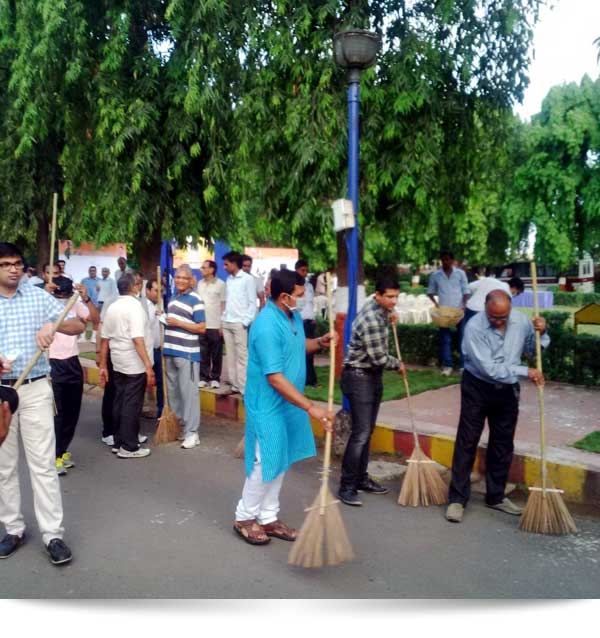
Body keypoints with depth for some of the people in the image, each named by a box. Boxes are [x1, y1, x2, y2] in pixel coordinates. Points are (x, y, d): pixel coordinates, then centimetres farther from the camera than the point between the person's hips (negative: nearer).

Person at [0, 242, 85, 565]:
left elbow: (78, 325, -1)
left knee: (43, 464, 0)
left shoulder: (38, 297, 1)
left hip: (35, 390, -1)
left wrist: (53, 324, -23)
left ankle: (53, 534, 6)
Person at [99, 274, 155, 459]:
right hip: (135, 364, -7)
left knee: (119, 402, 14)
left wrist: (103, 366, 15)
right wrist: (148, 366, -22)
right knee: (131, 405, -1)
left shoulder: (111, 307, 9)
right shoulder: (134, 305, -13)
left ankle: (118, 442, 23)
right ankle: (129, 447, 5)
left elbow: (104, 340, 9)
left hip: (117, 363, 7)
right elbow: (137, 340, -22)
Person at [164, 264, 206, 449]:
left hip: (187, 353, -8)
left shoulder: (195, 300, -8)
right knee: (173, 391, 15)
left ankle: (191, 433, 1)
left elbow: (201, 328, -12)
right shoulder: (173, 298, 15)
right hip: (171, 352, 8)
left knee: (188, 392, -4)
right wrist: (163, 318, 6)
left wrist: (178, 323, -16)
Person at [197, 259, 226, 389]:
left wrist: (222, 325, -8)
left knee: (216, 354, 4)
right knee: (203, 354, 7)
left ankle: (215, 378, 13)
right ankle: (203, 378, 13)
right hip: (201, 324, 4)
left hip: (215, 325, -4)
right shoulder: (199, 284, 10)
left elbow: (223, 305, -4)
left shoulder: (220, 284, -4)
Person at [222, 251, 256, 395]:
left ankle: (244, 388, -4)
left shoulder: (248, 279, -4)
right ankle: (234, 385, 13)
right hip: (227, 323, 7)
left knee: (242, 356, -6)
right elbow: (227, 301, 16)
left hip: (239, 323, -7)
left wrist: (246, 322, -12)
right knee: (231, 356, 8)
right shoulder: (229, 279, 15)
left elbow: (252, 302, -6)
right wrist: (223, 320, 11)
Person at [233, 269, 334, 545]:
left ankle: (268, 518, 30)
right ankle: (244, 518, 23)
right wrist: (310, 407, -28)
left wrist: (319, 342, 2)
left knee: (280, 463, 16)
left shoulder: (293, 316, 3)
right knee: (265, 464, 2)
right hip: (268, 406, -9)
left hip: (288, 404, 9)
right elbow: (275, 378, -28)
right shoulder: (267, 326, -26)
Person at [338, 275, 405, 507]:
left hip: (373, 375, 10)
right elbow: (379, 358, -19)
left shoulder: (378, 308, 4)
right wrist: (398, 365, -2)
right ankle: (346, 487, -2)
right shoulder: (371, 320, -26)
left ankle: (361, 478, 24)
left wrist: (388, 318, 16)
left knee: (368, 430, 13)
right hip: (359, 377, -10)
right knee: (361, 432, -10)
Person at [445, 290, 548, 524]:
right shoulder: (474, 327, -24)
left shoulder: (520, 320, -7)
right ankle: (457, 499, 7)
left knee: (503, 444, 12)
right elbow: (489, 368, -26)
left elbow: (532, 349, 7)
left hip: (507, 390, 5)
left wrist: (540, 333, -13)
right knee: (466, 443, -1)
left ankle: (496, 496, 27)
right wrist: (525, 372, -22)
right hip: (477, 388, -5)